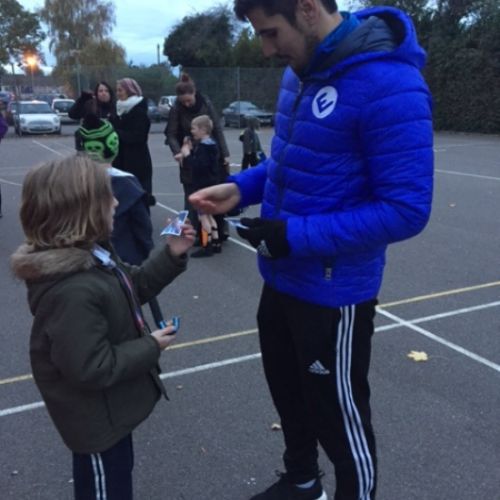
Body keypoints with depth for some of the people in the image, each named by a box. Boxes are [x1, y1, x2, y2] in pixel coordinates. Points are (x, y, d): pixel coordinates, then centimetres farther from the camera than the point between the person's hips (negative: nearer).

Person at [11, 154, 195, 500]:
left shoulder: (92, 254, -6)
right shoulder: (73, 292, -39)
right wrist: (151, 347, -23)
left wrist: (171, 255, -4)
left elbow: (133, 289, 9)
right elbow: (90, 369, -35)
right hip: (98, 417, -9)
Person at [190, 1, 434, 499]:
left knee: (339, 417, 13)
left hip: (333, 291, -8)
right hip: (281, 279, 9)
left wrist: (297, 235, -25)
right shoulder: (301, 70, 3)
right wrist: (241, 187, -1)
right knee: (289, 394, 26)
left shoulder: (390, 85, -24)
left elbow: (406, 210, -25)